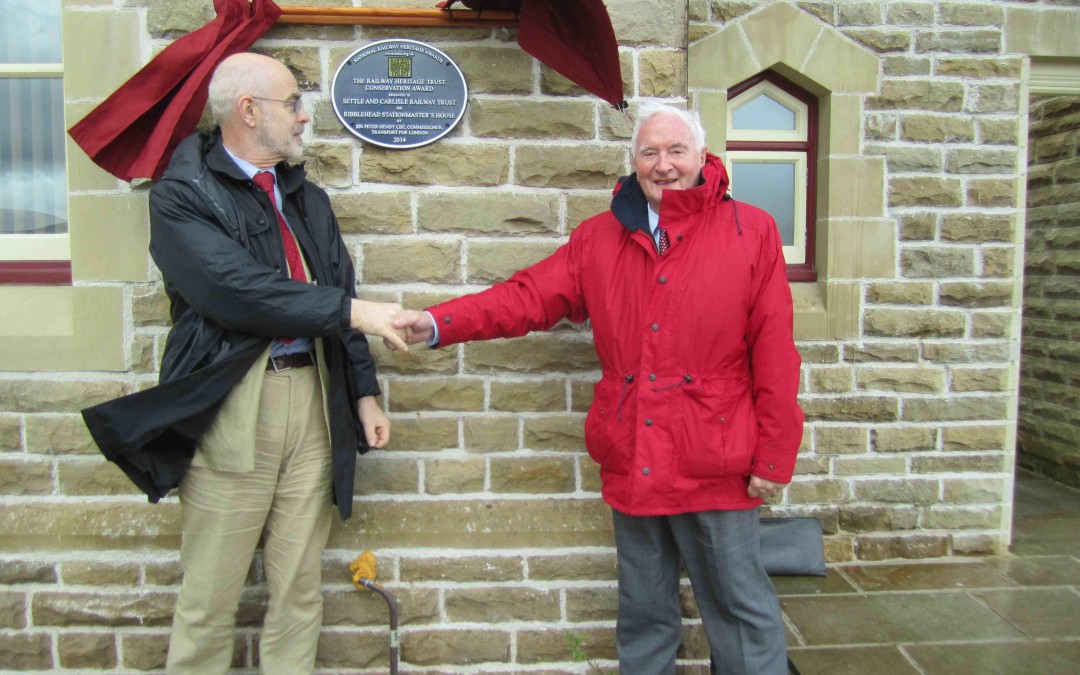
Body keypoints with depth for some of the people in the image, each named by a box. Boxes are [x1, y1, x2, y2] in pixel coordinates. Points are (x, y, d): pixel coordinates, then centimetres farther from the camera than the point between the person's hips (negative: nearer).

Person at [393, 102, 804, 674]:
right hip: (632, 465, 3)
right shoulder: (599, 239, 7)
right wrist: (438, 324, -13)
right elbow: (527, 296, 0)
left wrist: (774, 456, -6)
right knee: (643, 612, 20)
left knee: (741, 605, 11)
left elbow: (774, 353, -6)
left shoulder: (750, 231, -3)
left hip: (716, 466, -3)